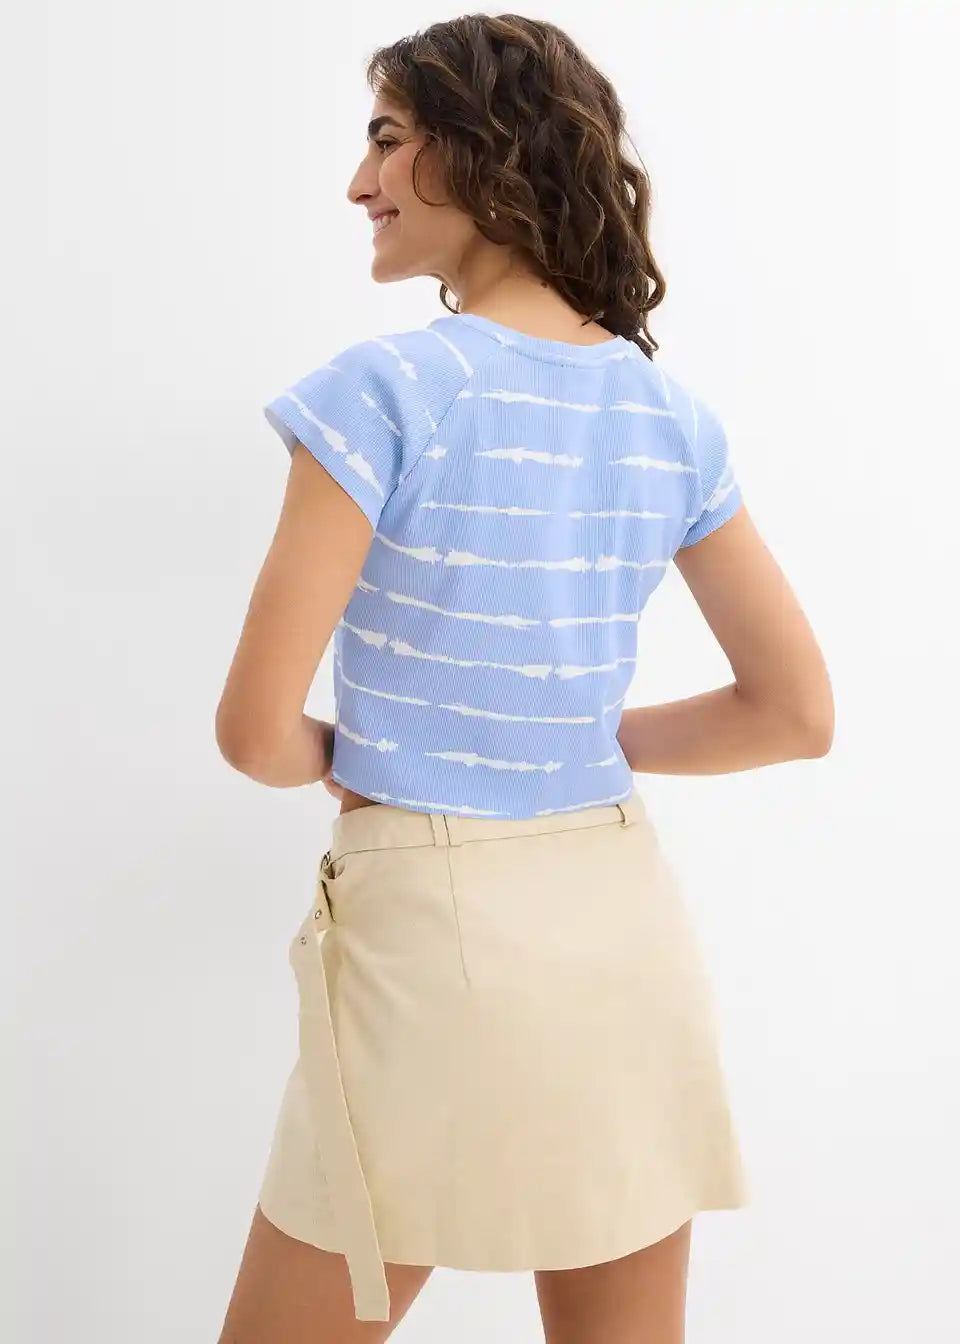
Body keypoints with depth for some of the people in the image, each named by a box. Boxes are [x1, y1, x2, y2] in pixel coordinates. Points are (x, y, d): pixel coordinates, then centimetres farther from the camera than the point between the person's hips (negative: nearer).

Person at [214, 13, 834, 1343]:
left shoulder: (385, 388, -14)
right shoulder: (672, 414, 2)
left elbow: (258, 731, -15)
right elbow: (797, 712, 5)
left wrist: (353, 762, 6)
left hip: (433, 934, -5)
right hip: (622, 926, 6)